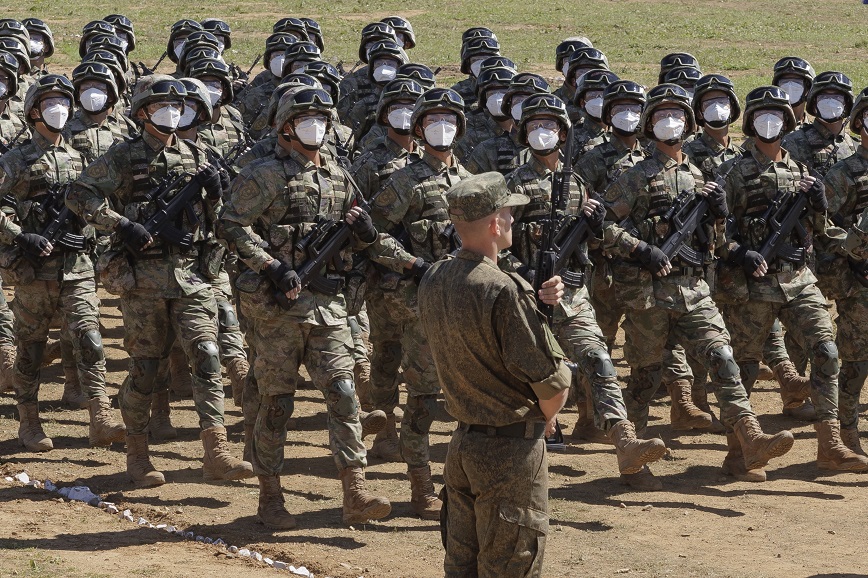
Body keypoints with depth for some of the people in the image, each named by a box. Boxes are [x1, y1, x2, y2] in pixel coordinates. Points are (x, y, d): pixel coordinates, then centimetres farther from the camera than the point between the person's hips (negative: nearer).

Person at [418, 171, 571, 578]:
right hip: (510, 450, -8)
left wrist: (536, 304, 4)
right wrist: (546, 418, 1)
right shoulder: (504, 291, -22)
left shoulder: (433, 281, 2)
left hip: (462, 442, 8)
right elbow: (552, 382, -20)